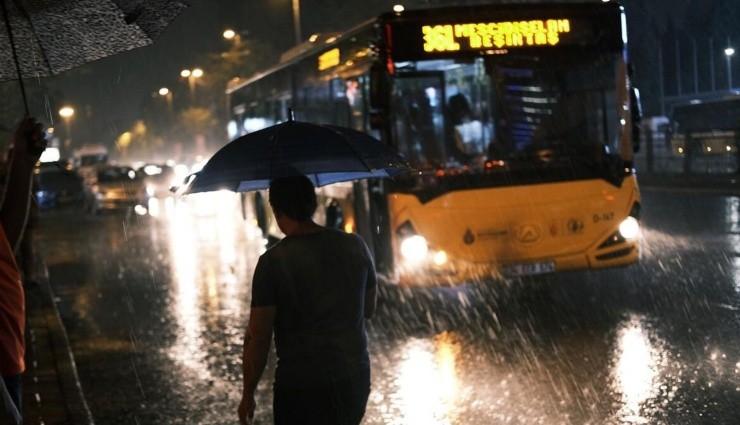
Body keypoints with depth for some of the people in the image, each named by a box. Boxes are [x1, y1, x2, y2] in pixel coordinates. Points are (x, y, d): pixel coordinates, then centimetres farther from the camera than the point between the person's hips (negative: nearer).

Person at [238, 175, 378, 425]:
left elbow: (257, 340, -12)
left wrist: (247, 396, 0)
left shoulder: (272, 261, -14)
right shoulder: (355, 246, -2)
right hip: (355, 381, 5)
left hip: (301, 388, -4)